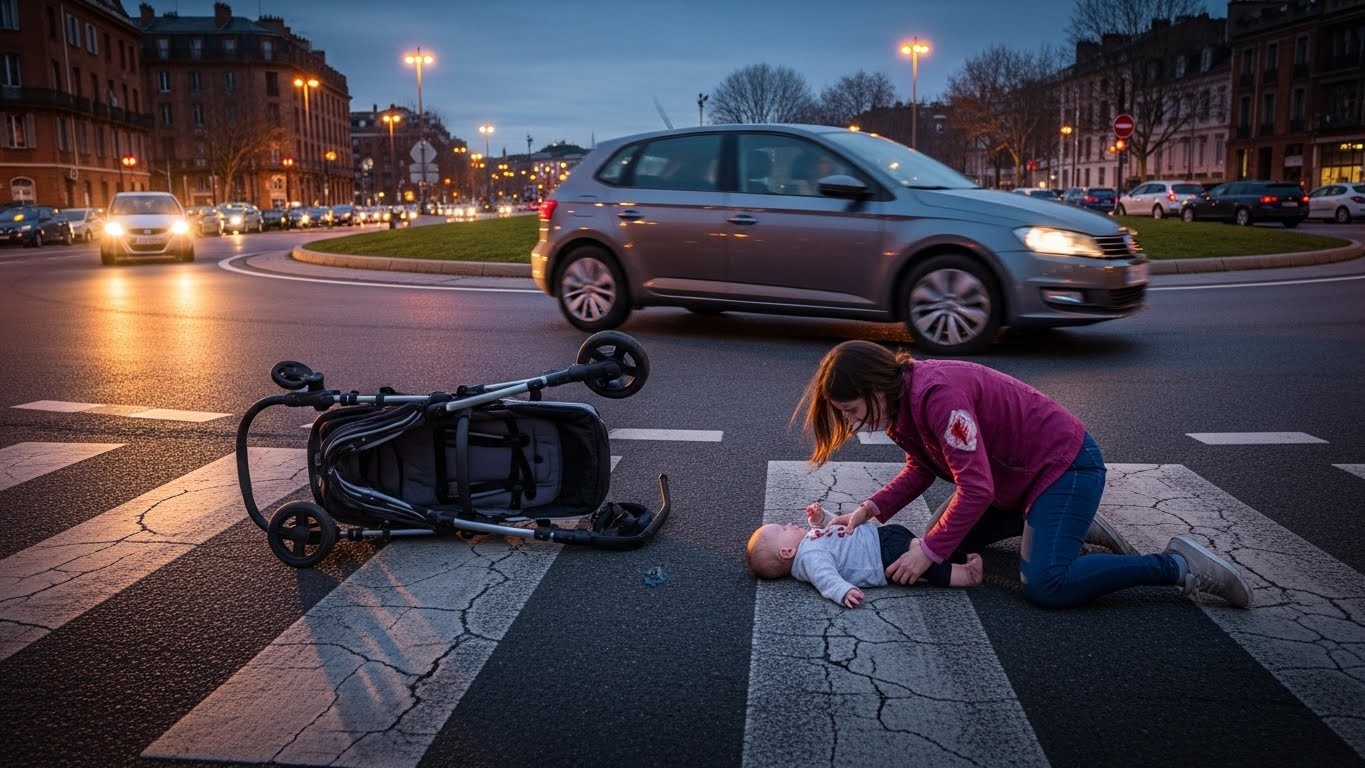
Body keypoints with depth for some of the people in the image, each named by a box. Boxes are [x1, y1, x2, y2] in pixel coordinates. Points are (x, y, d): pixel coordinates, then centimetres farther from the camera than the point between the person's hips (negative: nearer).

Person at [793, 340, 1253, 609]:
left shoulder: (936, 394, -31)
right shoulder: (899, 401, -1)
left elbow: (975, 488, -31)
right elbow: (920, 469, 5)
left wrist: (928, 552, -27)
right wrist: (871, 510, -9)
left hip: (1065, 464, -10)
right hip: (1019, 474, 10)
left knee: (1045, 586, -22)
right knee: (950, 536, 15)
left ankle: (1178, 567, -7)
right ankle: (1076, 526, 23)